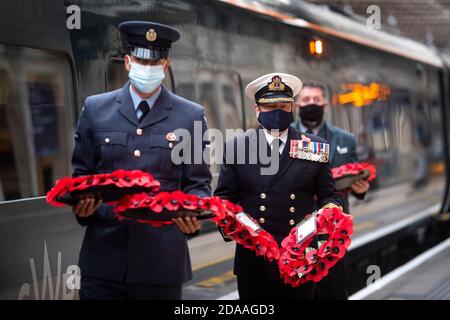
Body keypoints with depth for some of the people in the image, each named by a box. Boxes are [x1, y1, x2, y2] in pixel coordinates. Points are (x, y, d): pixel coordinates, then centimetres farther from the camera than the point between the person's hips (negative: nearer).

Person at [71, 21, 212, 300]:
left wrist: (193, 214, -15)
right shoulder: (95, 109, 8)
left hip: (162, 260, 0)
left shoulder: (191, 116, 5)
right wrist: (81, 202, -9)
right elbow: (81, 174, 12)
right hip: (103, 257, 1)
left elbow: (198, 184, 6)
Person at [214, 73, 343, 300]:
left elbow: (328, 194, 8)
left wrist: (331, 207, -15)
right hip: (253, 261, 0)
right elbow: (224, 197, 4)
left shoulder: (314, 147, 6)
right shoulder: (235, 147, 4)